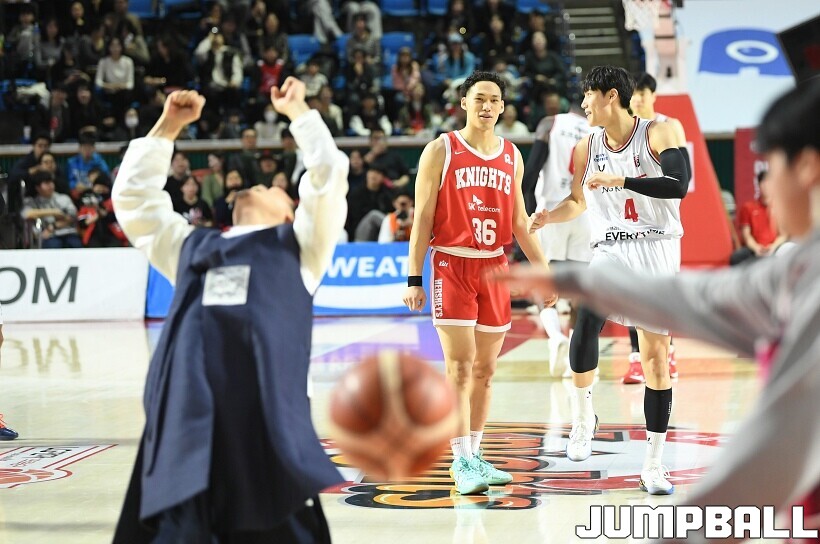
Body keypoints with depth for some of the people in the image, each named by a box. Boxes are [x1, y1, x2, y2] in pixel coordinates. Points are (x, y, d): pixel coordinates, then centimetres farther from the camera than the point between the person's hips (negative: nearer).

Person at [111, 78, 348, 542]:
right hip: (184, 416, 3)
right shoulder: (192, 247, 29)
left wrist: (298, 111, 21)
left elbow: (330, 176, 11)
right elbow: (134, 197, 30)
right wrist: (168, 127, 28)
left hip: (267, 415, -3)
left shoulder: (296, 247, 20)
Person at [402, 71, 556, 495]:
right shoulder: (441, 150, -3)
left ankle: (474, 456, 17)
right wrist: (414, 278, -9)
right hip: (452, 265, -4)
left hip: (494, 268, 5)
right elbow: (422, 218, -4)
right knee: (460, 367, -10)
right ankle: (462, 461, -7)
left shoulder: (512, 157, 10)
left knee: (485, 369, 7)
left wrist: (544, 271, 10)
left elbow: (519, 222, 16)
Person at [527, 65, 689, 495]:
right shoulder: (587, 148, 8)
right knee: (586, 323, -27)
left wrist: (621, 180, -25)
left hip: (657, 252, -2)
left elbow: (678, 186, -20)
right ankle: (583, 414, -2)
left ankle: (653, 465, 8)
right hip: (610, 251, 2)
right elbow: (578, 202, 21)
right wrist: (550, 217, 1)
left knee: (656, 356, 0)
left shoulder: (657, 134, -6)